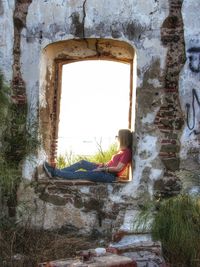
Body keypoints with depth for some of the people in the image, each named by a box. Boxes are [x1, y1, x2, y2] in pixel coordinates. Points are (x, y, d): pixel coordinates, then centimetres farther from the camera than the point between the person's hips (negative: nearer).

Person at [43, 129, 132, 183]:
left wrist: (103, 169, -16)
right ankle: (58, 171, 3)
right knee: (82, 162, 3)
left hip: (109, 175, -10)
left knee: (79, 174, -11)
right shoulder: (122, 150, 16)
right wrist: (103, 165, 2)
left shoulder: (127, 152, -14)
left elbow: (118, 168, -20)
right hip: (104, 170, 10)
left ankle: (54, 173, -9)